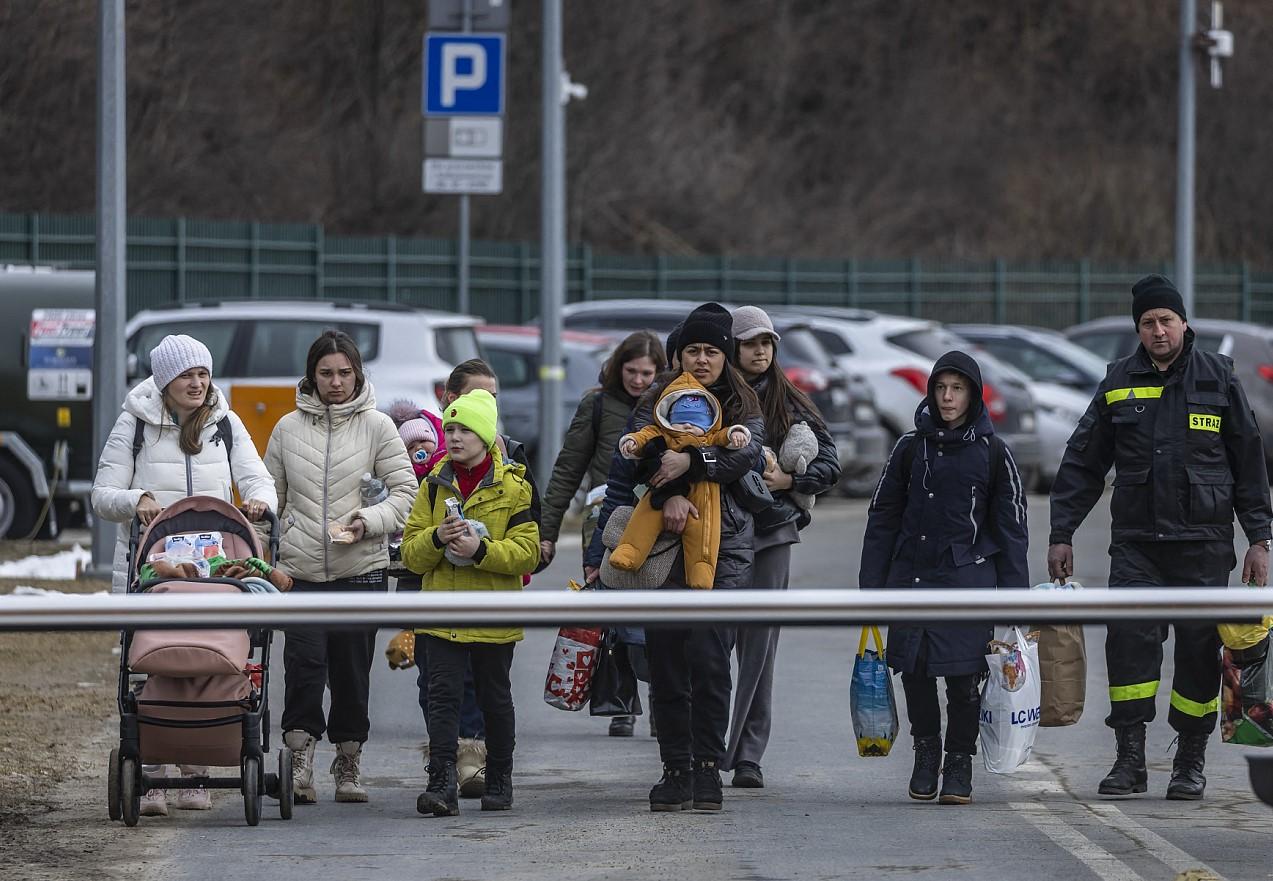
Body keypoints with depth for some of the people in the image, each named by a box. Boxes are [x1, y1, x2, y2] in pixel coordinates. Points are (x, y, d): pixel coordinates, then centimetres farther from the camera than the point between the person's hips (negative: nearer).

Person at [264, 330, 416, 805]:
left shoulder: (376, 425, 3)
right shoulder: (289, 428, 8)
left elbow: (405, 491, 1)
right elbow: (271, 496, 14)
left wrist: (369, 521, -16)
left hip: (360, 568, 0)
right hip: (301, 567, 0)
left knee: (352, 668, 6)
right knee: (304, 661, -14)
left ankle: (348, 765, 18)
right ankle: (300, 760, -15)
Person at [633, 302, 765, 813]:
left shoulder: (743, 407, 11)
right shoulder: (658, 401, 11)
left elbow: (746, 455, -8)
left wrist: (690, 461, -21)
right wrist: (670, 495, -24)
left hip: (724, 545, -1)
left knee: (709, 655, -12)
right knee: (665, 657, 0)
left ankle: (707, 767, -7)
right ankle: (676, 769, 7)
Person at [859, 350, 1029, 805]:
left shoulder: (992, 452, 4)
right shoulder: (911, 447, 9)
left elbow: (1011, 527, 5)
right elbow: (883, 517, 12)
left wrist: (1014, 595, 0)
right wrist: (871, 584, 6)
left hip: (968, 575, -2)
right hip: (912, 574, 2)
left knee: (962, 674, -5)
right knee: (914, 670, 1)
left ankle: (959, 765, 8)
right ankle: (925, 752, 22)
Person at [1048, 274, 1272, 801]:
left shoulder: (1217, 379, 3)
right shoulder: (1120, 382, 7)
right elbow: (1083, 462, 12)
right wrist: (1061, 533, 7)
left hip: (1203, 540, -1)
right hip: (1135, 540, 1)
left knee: (1199, 649, 2)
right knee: (1129, 639, -12)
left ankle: (1191, 763, 13)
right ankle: (1130, 758, -7)